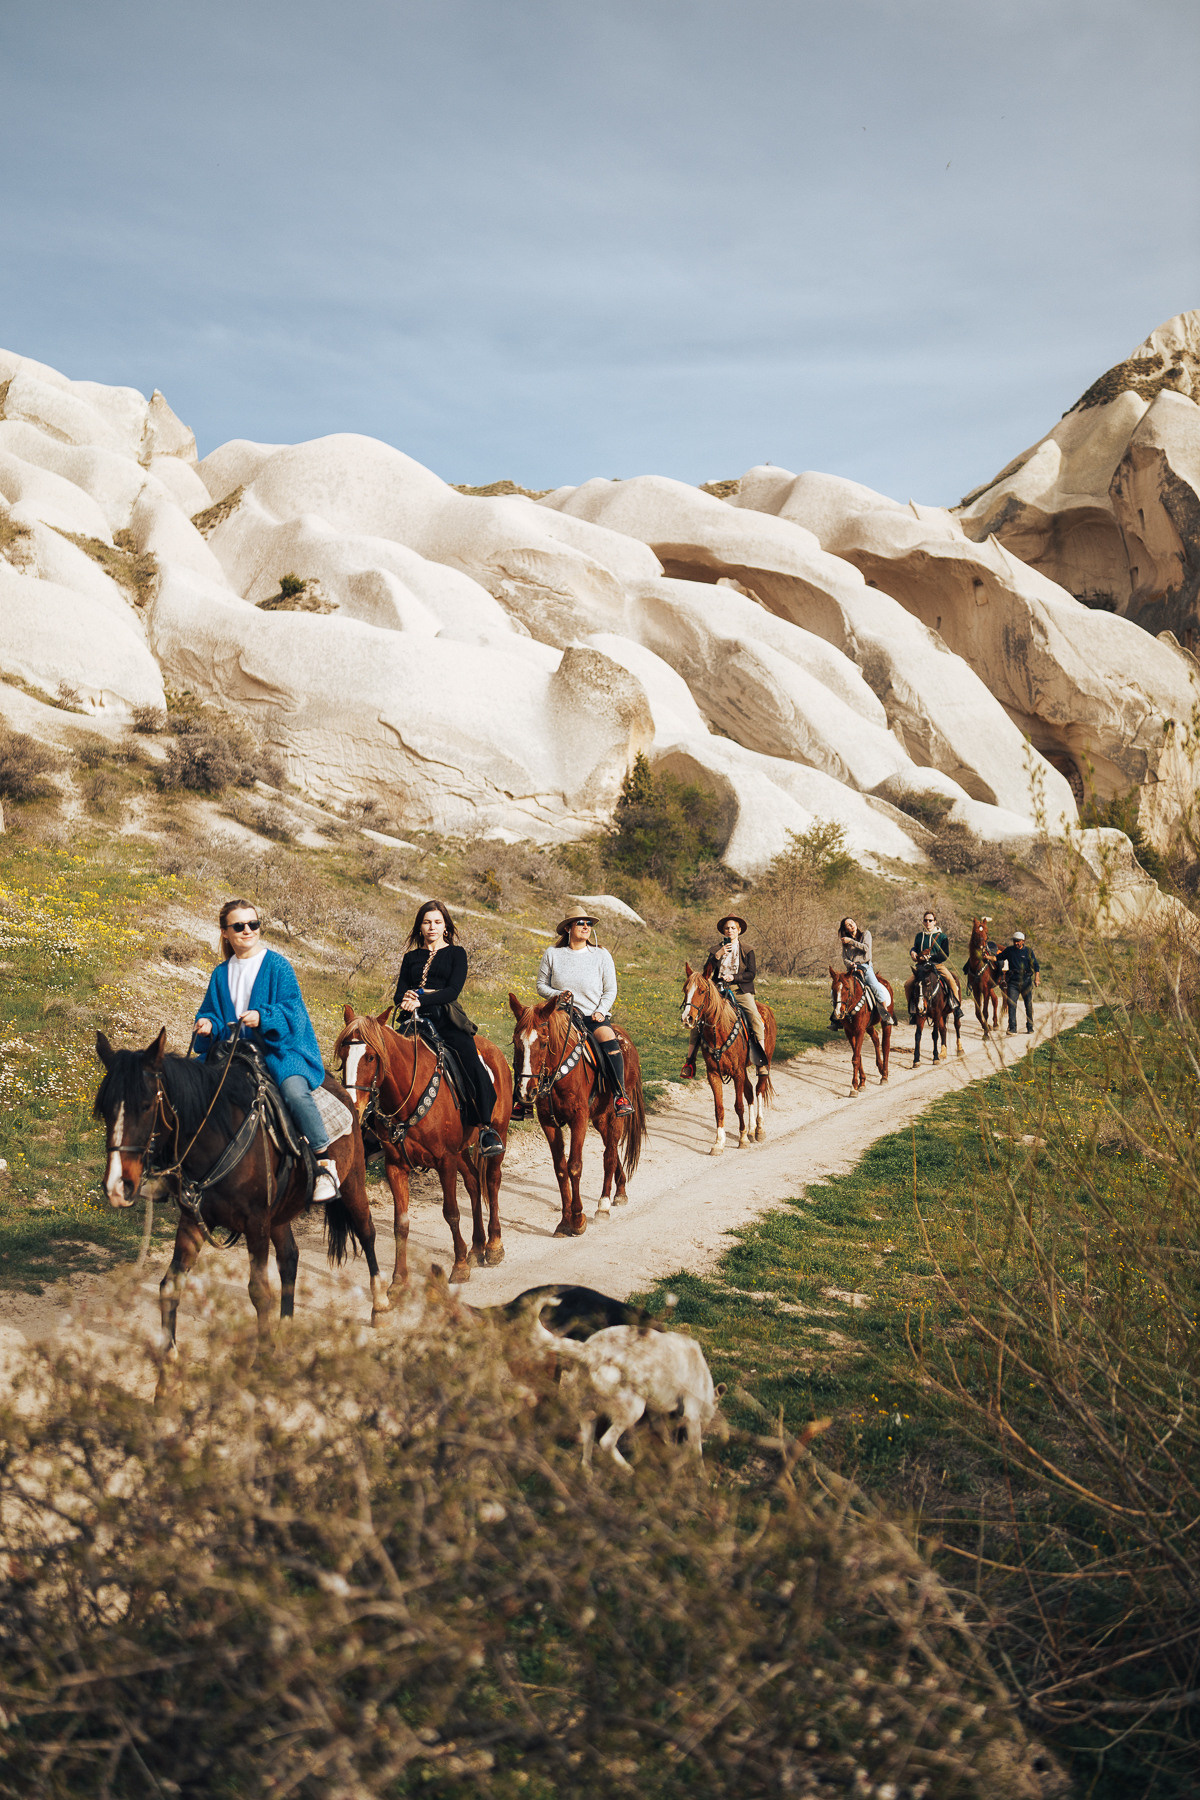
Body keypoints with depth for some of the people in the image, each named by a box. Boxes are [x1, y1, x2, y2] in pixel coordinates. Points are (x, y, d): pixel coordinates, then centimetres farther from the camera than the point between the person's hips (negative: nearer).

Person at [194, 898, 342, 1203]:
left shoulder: (277, 966, -2)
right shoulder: (221, 974, 13)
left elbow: (292, 1010, -9)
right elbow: (212, 1013, 17)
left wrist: (262, 1018, -26)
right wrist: (208, 1024, -7)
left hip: (279, 1048, -6)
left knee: (294, 1089, -34)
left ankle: (325, 1162, -23)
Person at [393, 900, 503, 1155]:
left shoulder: (456, 953, 12)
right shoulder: (411, 957, 22)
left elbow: (453, 990, -3)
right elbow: (399, 993, 13)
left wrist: (421, 1001, -17)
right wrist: (404, 1000, -12)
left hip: (445, 1017, -3)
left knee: (470, 1057, -27)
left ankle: (486, 1129, -27)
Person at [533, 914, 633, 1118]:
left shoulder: (601, 956, 6)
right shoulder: (552, 954, 6)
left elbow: (610, 990, 7)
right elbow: (541, 985, 10)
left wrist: (601, 1012, -9)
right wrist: (556, 995, -10)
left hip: (594, 1016, -1)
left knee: (608, 1039, -32)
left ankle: (620, 1096, -29)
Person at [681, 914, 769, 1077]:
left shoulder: (747, 950, 8)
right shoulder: (716, 950, 13)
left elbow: (751, 974, 0)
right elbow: (706, 972, 1)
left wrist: (733, 977, -14)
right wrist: (717, 956, -12)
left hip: (741, 991, -2)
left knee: (754, 1015, -27)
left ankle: (762, 1059, -20)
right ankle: (690, 1060, -7)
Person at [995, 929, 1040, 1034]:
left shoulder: (1028, 951, 2)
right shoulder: (1009, 950, 5)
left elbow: (1036, 965, 2)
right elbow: (999, 958, 11)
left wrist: (1036, 978, -9)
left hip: (1026, 981, 0)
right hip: (1013, 982, 0)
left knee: (1029, 1005, 6)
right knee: (1011, 1004, -10)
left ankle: (1030, 1027, 20)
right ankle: (1012, 1028, -9)